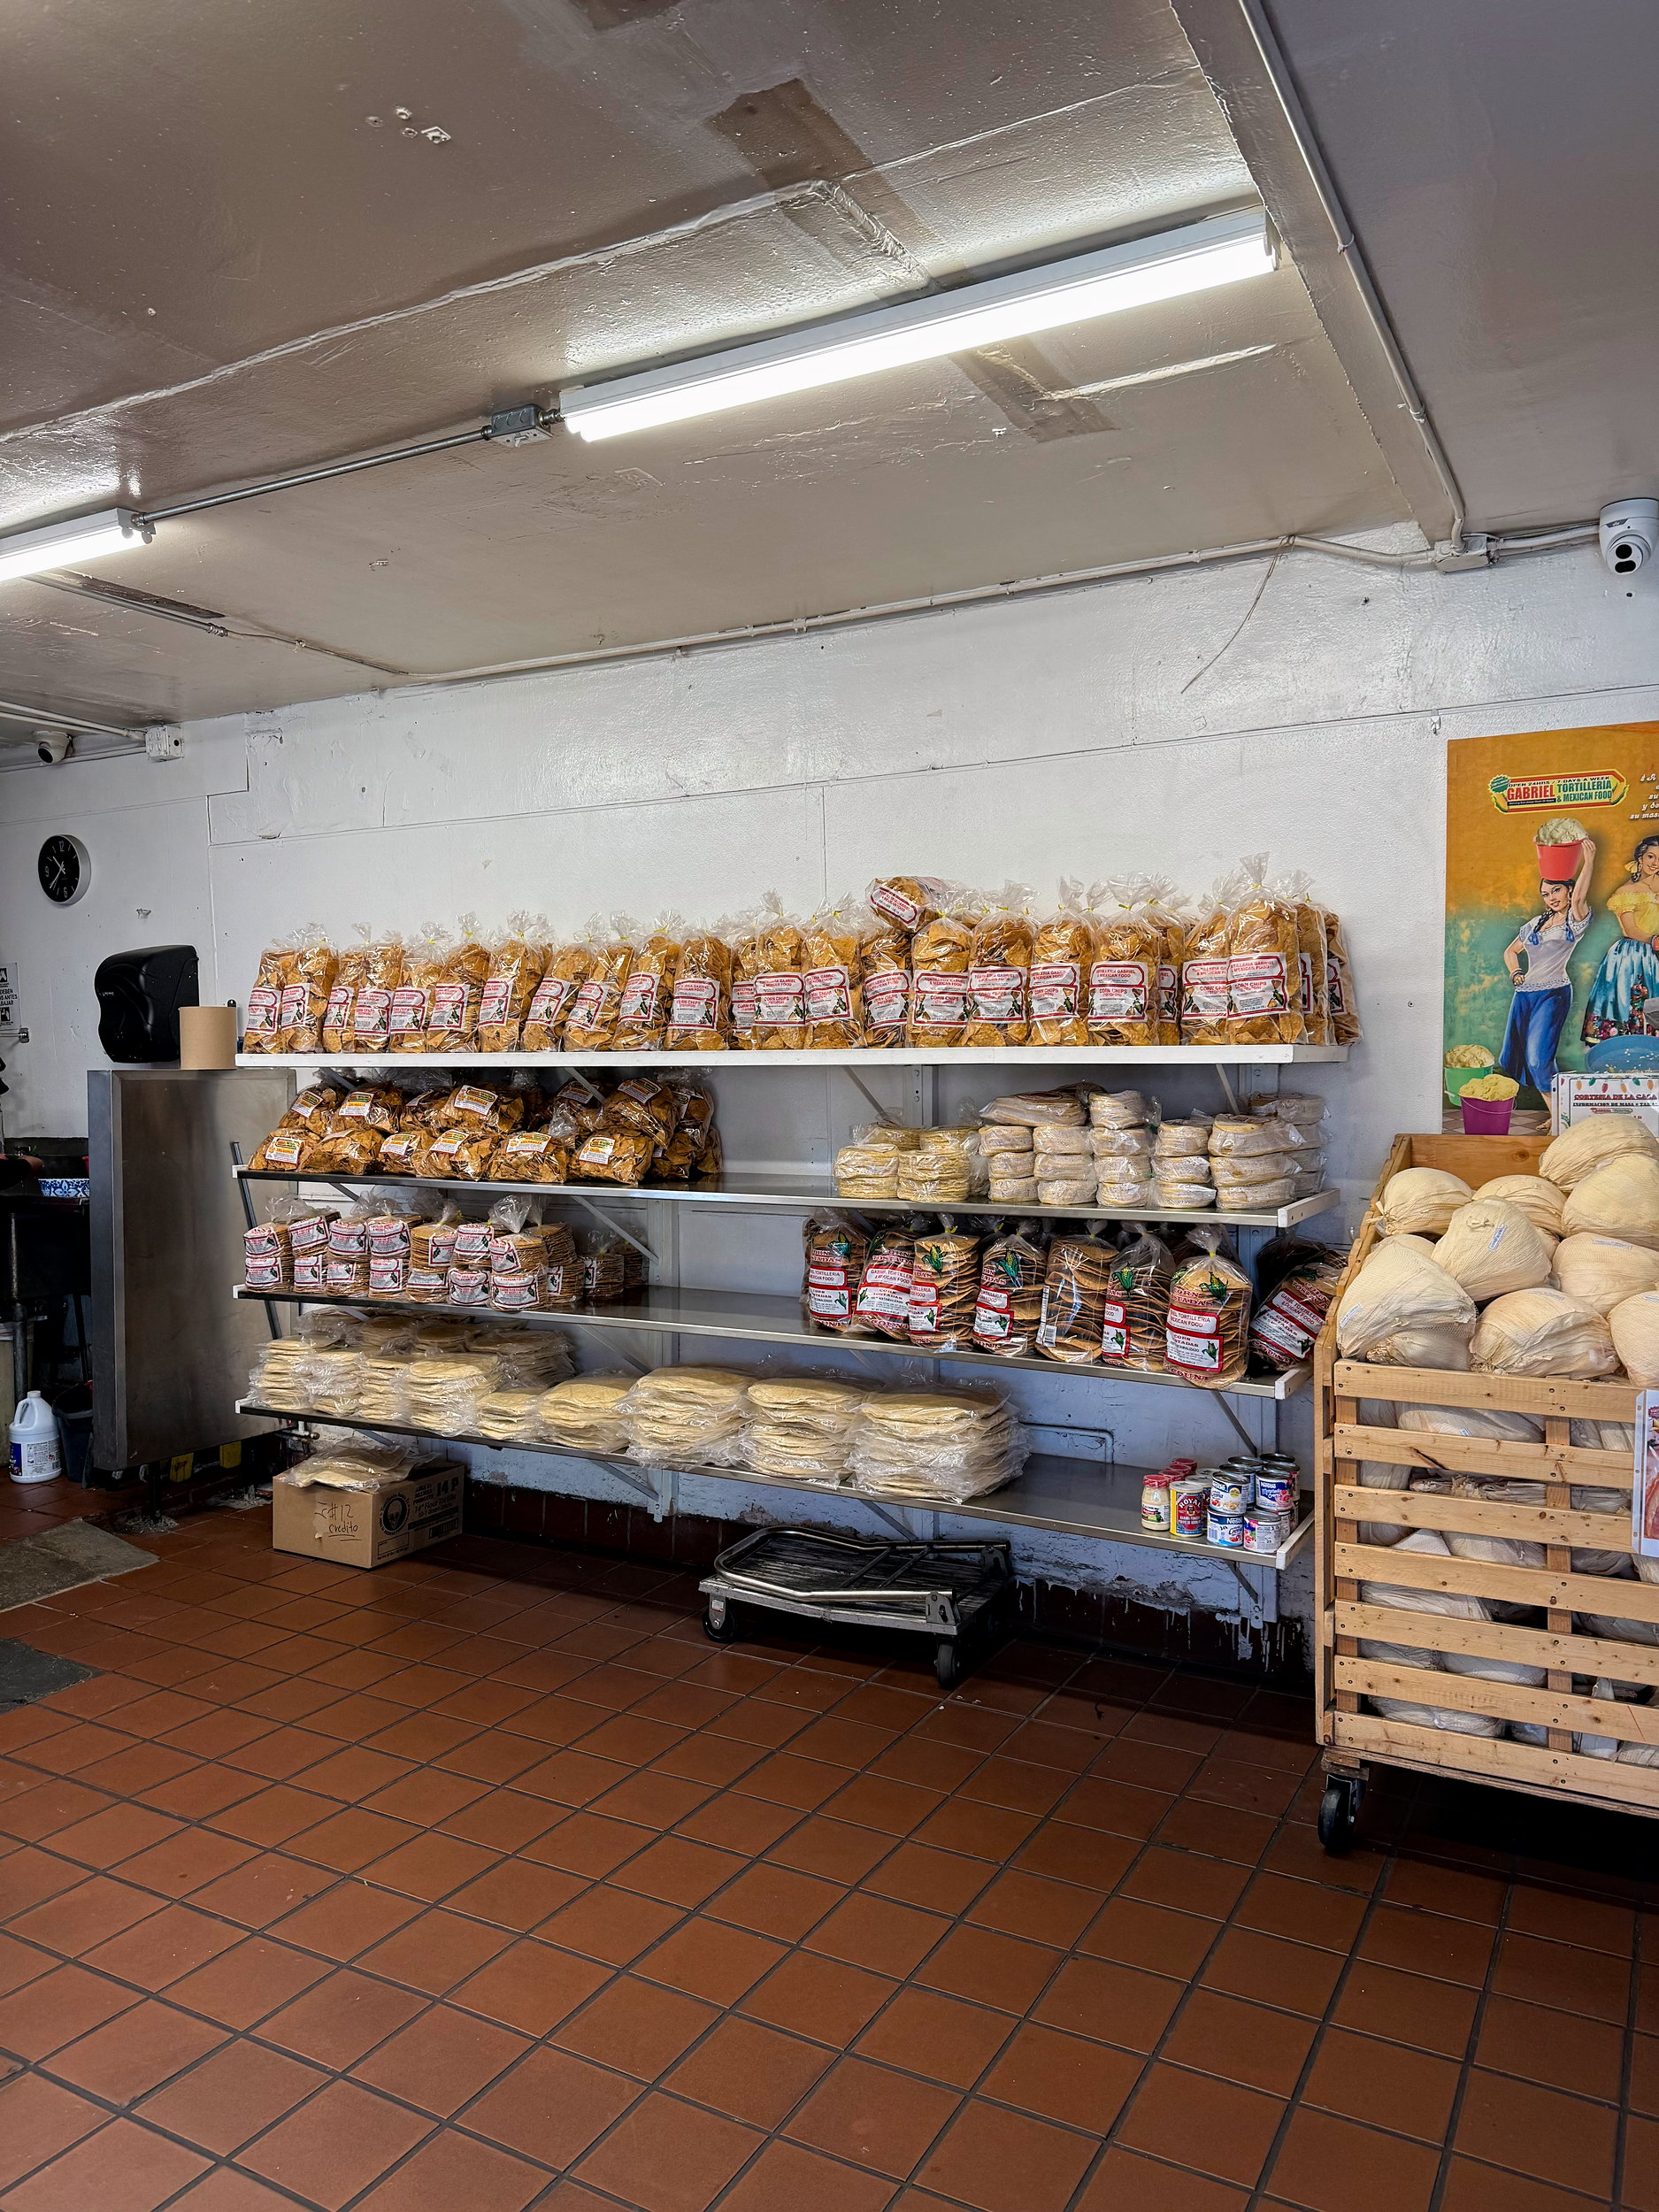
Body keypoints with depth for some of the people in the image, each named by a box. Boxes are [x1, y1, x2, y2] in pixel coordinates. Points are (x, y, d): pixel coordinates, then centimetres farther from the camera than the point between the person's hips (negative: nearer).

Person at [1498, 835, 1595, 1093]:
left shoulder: (1575, 920, -1)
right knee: (1509, 1060, 7)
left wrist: (1589, 861, -26)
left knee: (1537, 1059, -18)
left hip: (1553, 994, -7)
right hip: (1523, 993, 7)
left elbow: (1578, 897, -24)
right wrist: (1516, 974, 11)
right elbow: (1510, 951, 29)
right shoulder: (1536, 923, 17)